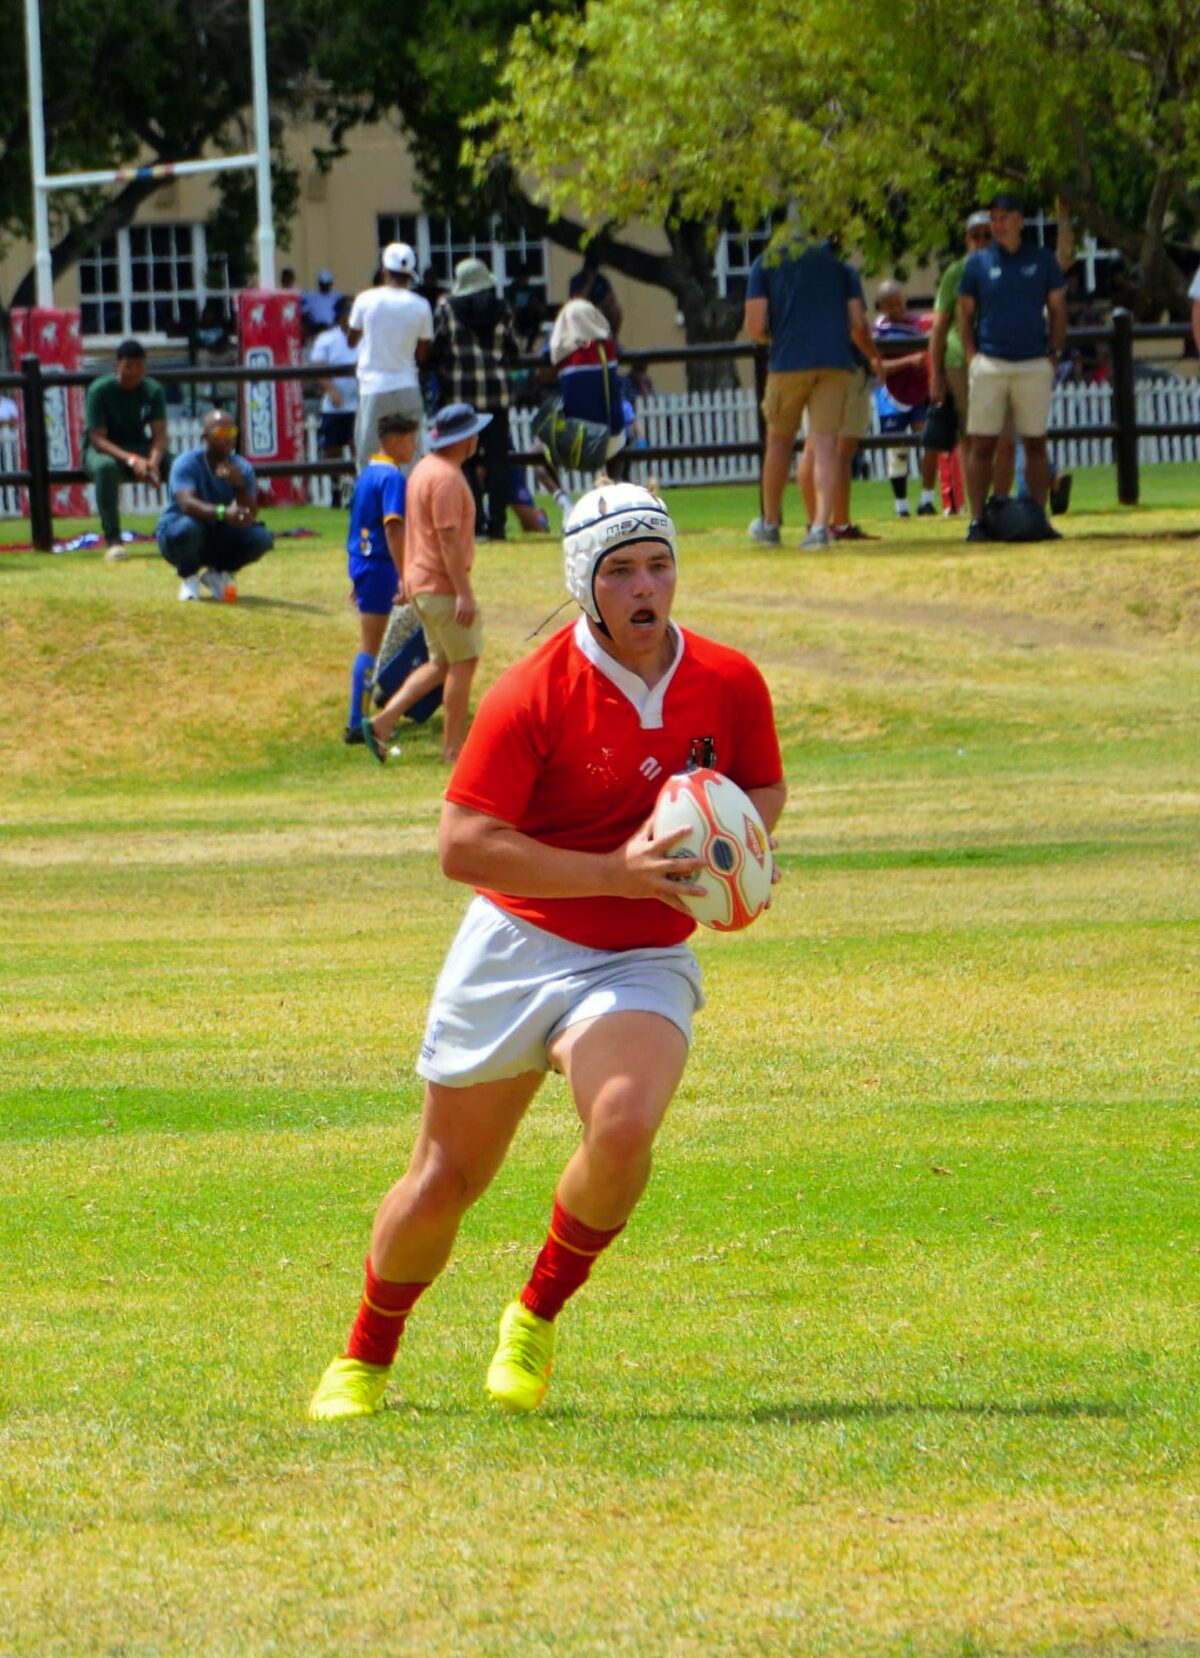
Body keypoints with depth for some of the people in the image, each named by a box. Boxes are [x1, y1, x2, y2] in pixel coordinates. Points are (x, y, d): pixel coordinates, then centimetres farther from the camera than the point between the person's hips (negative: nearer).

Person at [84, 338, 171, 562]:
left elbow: (159, 434, -11)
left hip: (139, 448, 4)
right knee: (106, 466, -41)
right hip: (103, 449, -4)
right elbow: (97, 439, -21)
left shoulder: (153, 391, -4)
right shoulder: (100, 390, -16)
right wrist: (131, 460, -36)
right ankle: (112, 541, -39)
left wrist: (153, 461, -34)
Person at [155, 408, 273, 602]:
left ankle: (217, 574, 7)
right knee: (189, 526, -39)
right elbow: (187, 504, -36)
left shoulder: (242, 468, -5)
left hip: (219, 539, 4)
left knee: (262, 538, -20)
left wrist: (239, 486, -34)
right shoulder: (187, 464, -18)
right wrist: (222, 513, -54)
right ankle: (189, 578, -7)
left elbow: (250, 516, -15)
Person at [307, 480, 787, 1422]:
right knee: (447, 1178, 6)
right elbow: (463, 846, -19)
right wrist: (614, 873, -25)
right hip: (516, 949, -1)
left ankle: (537, 1320, -3)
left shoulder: (731, 683, -3)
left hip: (643, 963, 1)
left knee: (624, 1128, -29)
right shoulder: (534, 696, -15)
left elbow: (766, 790, 16)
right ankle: (366, 1358, 32)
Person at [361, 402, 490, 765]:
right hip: (443, 585, -10)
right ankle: (454, 748, 5)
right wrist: (464, 593, -23)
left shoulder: (424, 469, 13)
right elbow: (448, 538, -23)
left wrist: (407, 579, 24)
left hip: (420, 582, 10)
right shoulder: (447, 477, -19)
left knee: (441, 664, 15)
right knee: (463, 662, 0)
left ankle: (382, 721, 6)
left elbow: (412, 530, 19)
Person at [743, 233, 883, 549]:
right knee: (825, 442, -2)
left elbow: (754, 326, -2)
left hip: (788, 362, -1)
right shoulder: (839, 263, 12)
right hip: (835, 362, 1)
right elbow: (858, 325, 8)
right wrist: (873, 356, 27)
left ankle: (770, 523, 25)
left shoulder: (766, 263, 8)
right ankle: (821, 524, -16)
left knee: (779, 440, 15)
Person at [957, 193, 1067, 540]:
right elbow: (965, 313, 9)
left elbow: (1057, 309, 11)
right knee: (982, 444, -4)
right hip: (989, 365, -1)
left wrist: (1054, 353, 1)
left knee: (1036, 443, 4)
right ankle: (977, 520, -1)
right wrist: (971, 356, -3)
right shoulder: (978, 262, 6)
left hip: (1034, 365, 1)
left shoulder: (1042, 260, 7)